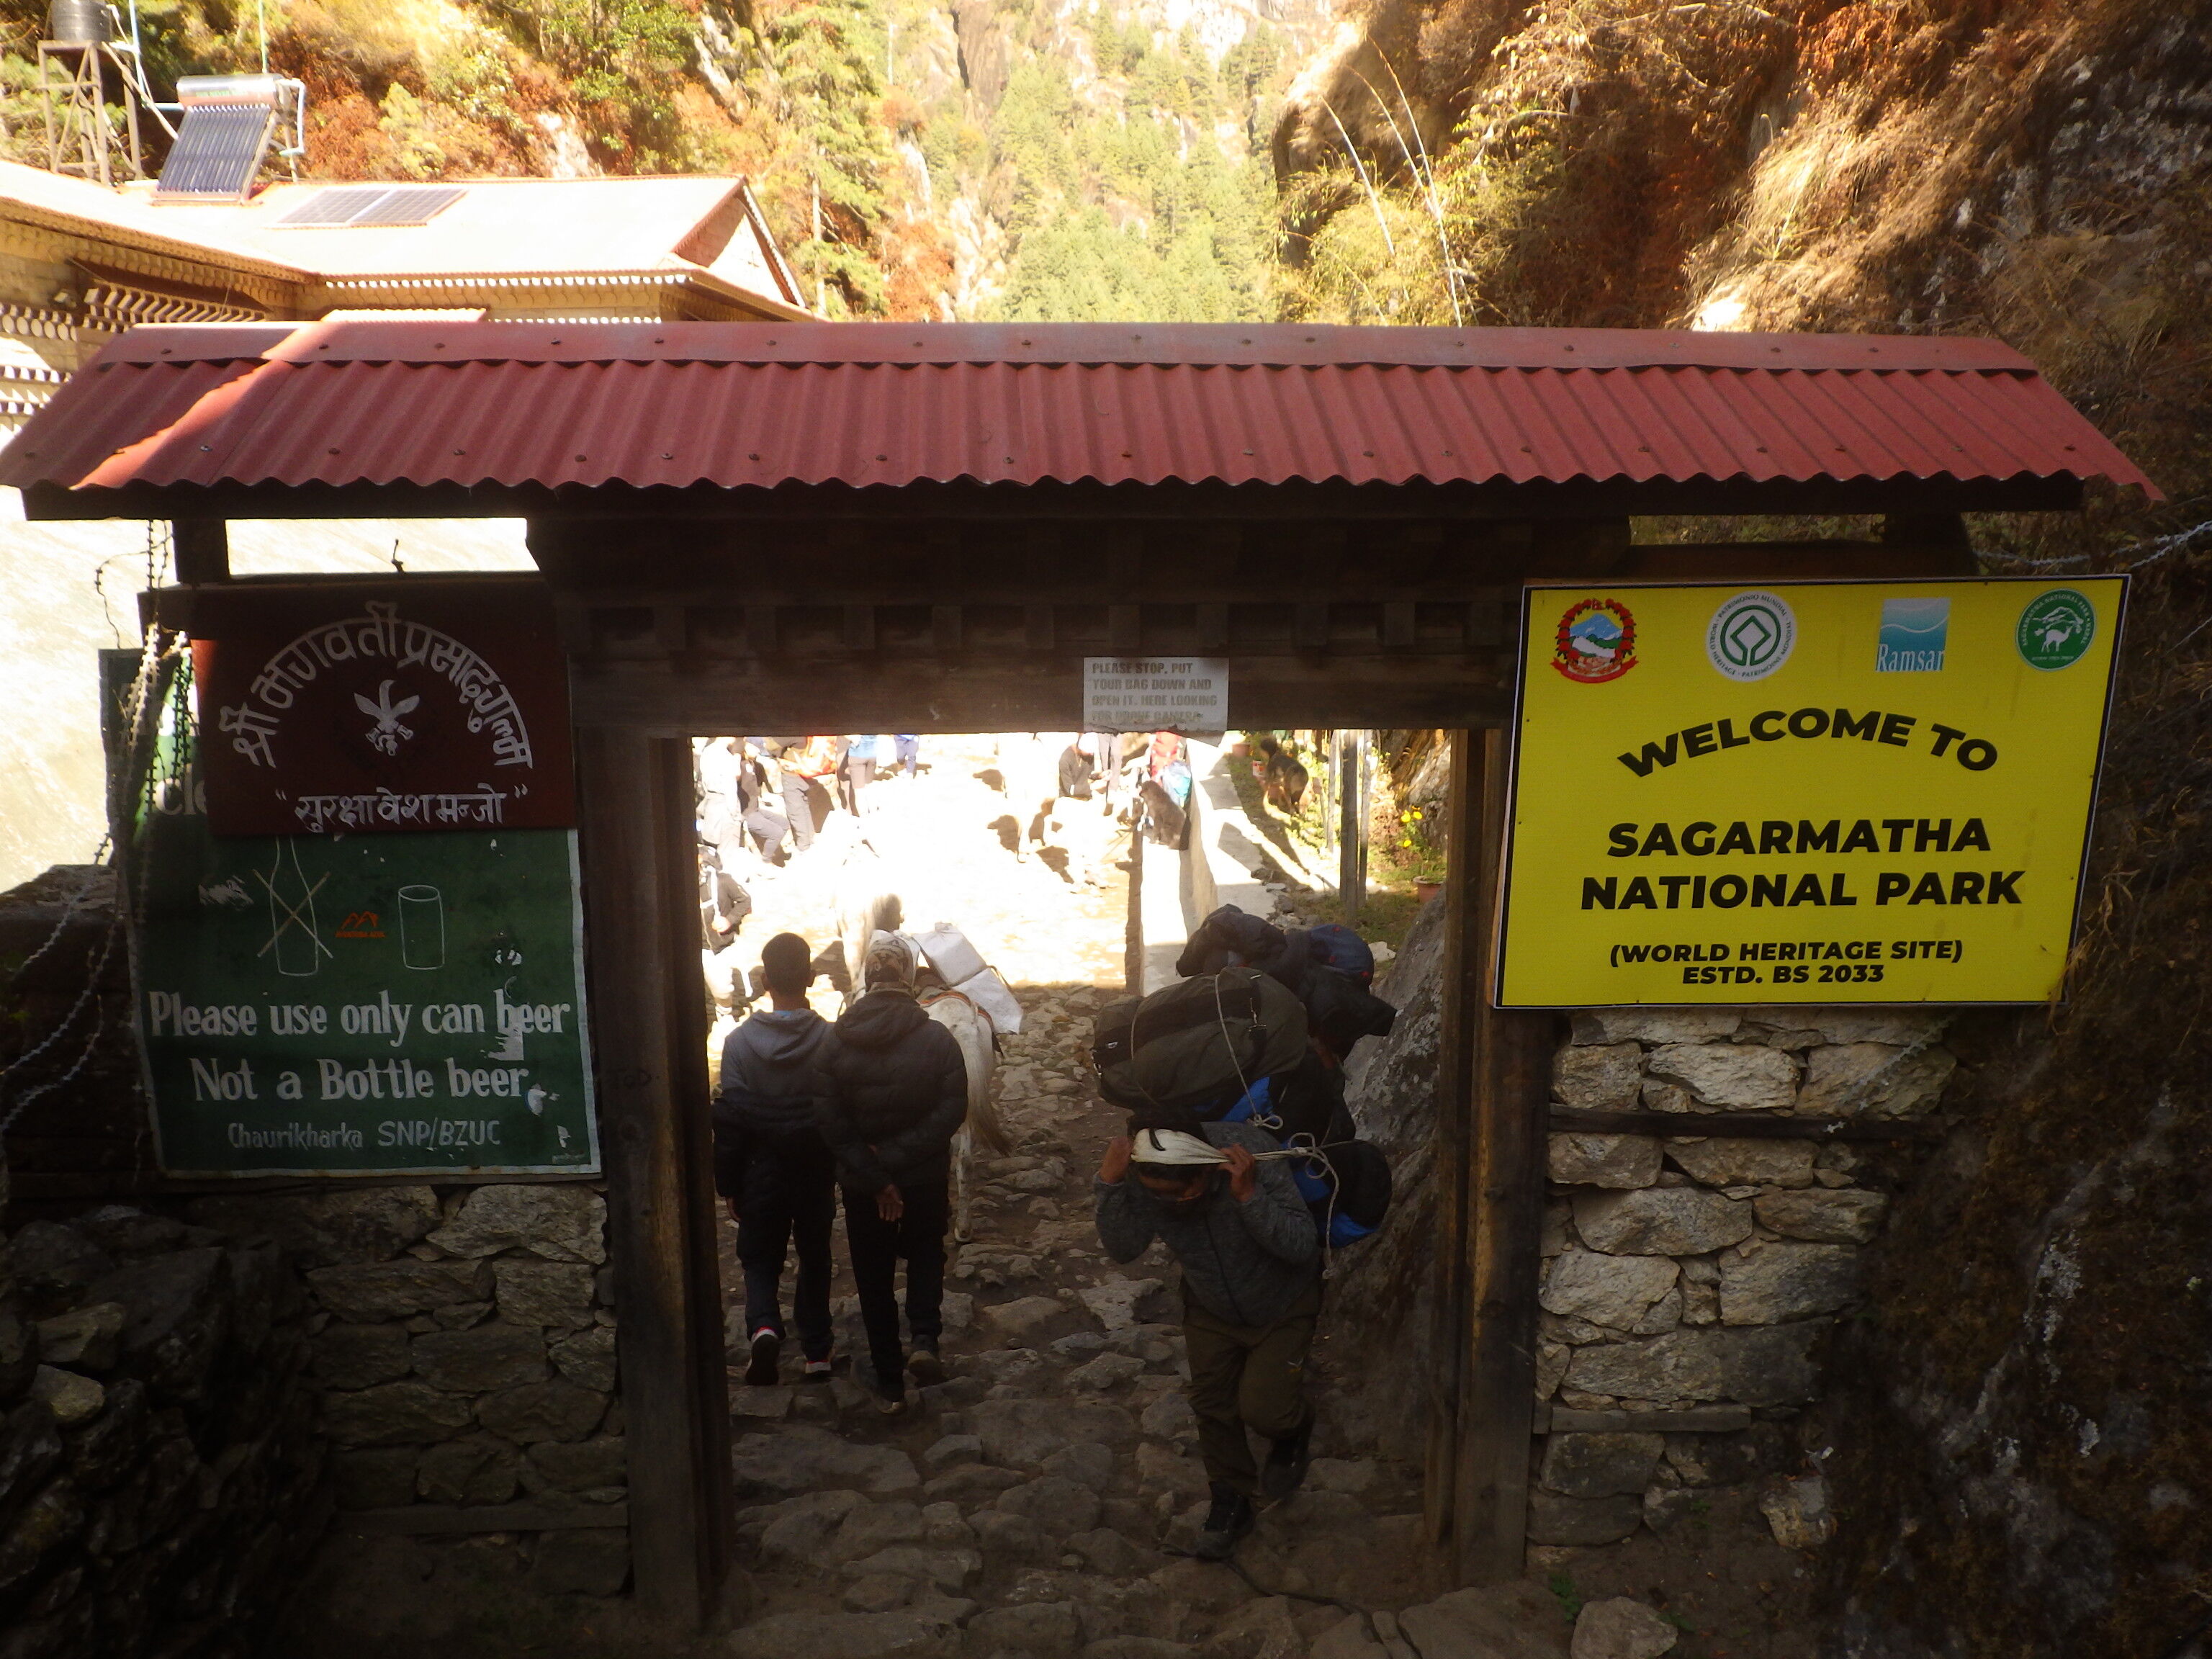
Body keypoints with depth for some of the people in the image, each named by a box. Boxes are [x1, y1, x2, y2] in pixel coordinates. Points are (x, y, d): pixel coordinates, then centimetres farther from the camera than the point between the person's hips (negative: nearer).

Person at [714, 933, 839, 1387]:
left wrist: (728, 1186, 1)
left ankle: (764, 1326, -12)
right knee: (815, 1260, 17)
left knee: (760, 1259, 14)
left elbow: (730, 1121, -9)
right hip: (817, 1174, 1)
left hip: (761, 1174, -1)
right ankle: (817, 1353, 23)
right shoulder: (830, 1040, -13)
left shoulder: (740, 1042, -12)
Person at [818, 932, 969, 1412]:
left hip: (861, 1186, 0)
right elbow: (951, 1110, -18)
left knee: (874, 1277, 15)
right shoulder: (936, 1038, -13)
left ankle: (889, 1383, 22)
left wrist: (875, 1177, -13)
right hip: (927, 1179, 0)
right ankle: (925, 1340, 4)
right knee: (926, 1256, 25)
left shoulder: (837, 1043, -11)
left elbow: (833, 1124, -14)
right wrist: (898, 1158, -16)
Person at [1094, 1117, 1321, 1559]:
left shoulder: (1253, 1151, -39)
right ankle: (1231, 1500, 36)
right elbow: (1123, 1248, -27)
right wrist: (1109, 1182, -41)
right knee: (1212, 1403, 10)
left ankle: (1294, 1430, 28)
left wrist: (1248, 1195, -50)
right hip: (1210, 1308, 4)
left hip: (1281, 1303, -3)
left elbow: (1301, 1247, -36)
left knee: (1263, 1409, -9)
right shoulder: (1142, 1173, -29)